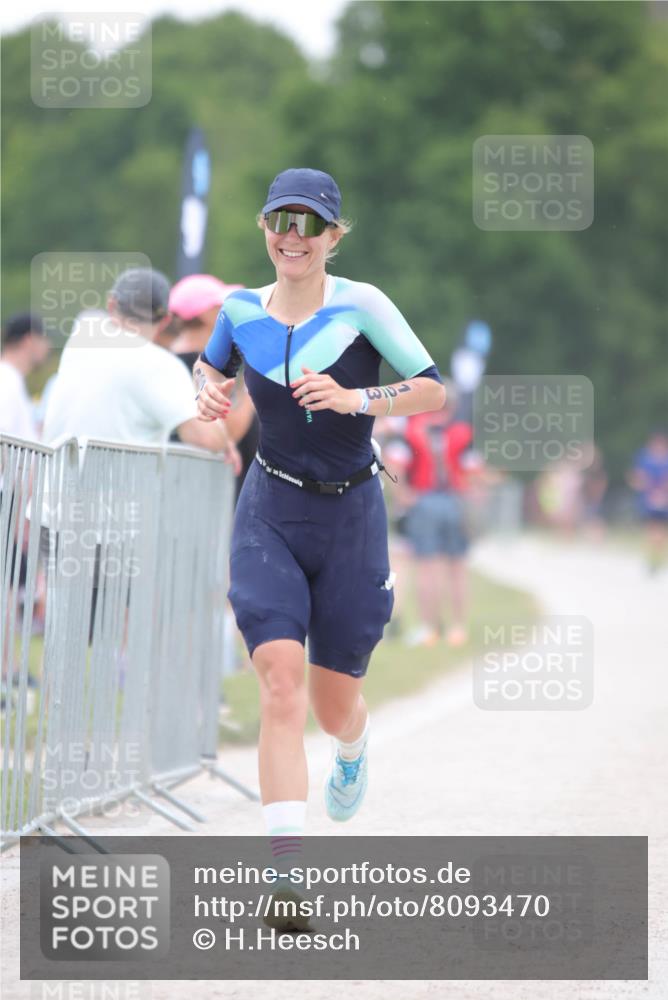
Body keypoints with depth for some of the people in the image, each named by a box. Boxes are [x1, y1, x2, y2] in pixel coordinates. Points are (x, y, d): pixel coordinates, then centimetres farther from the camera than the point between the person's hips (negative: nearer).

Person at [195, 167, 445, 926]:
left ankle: (353, 751, 49)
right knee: (281, 685, -18)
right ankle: (287, 869, -21)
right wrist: (207, 388, 0)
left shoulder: (361, 306, -9)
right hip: (270, 515, 1)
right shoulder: (242, 309, 1)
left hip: (349, 517, -1)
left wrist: (352, 399, -26)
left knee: (334, 706, 9)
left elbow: (435, 392, -12)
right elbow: (211, 363, 23)